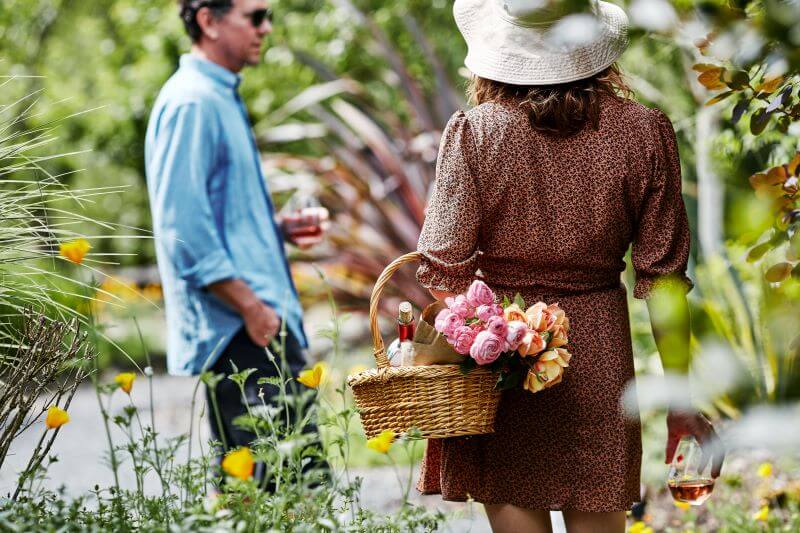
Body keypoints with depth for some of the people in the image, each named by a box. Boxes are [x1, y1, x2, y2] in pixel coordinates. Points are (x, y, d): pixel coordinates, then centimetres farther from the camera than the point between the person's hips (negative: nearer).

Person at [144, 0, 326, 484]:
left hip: (258, 324, 11)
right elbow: (183, 227, -20)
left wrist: (279, 228, 14)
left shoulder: (220, 99, 19)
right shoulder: (192, 103, -13)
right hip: (240, 331, -11)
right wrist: (251, 307, -20)